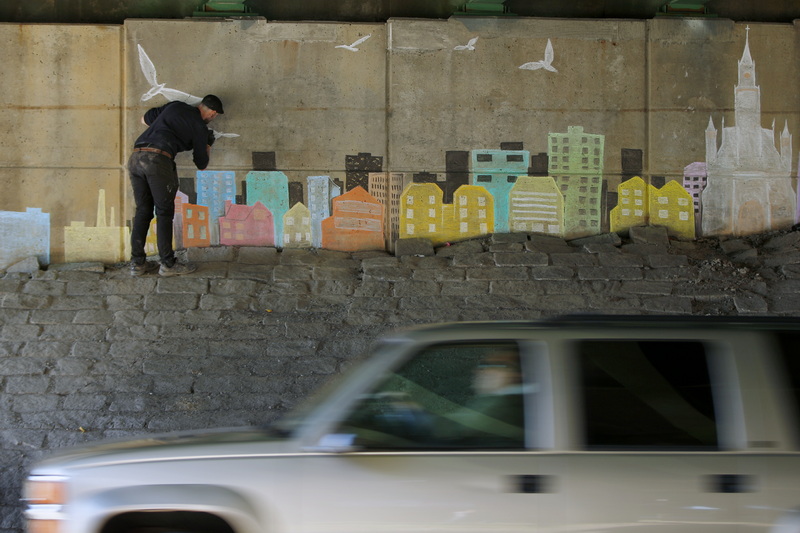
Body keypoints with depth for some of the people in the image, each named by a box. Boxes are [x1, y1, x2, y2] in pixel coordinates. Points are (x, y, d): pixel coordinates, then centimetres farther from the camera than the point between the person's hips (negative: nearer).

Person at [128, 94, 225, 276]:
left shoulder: (174, 106, 22)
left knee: (143, 211, 12)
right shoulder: (199, 127, 8)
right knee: (164, 212, 3)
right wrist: (208, 147, 37)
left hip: (136, 157, 6)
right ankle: (168, 264, 5)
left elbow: (145, 119, 34)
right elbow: (201, 164, 18)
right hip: (158, 159, -6)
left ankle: (137, 263, 13)